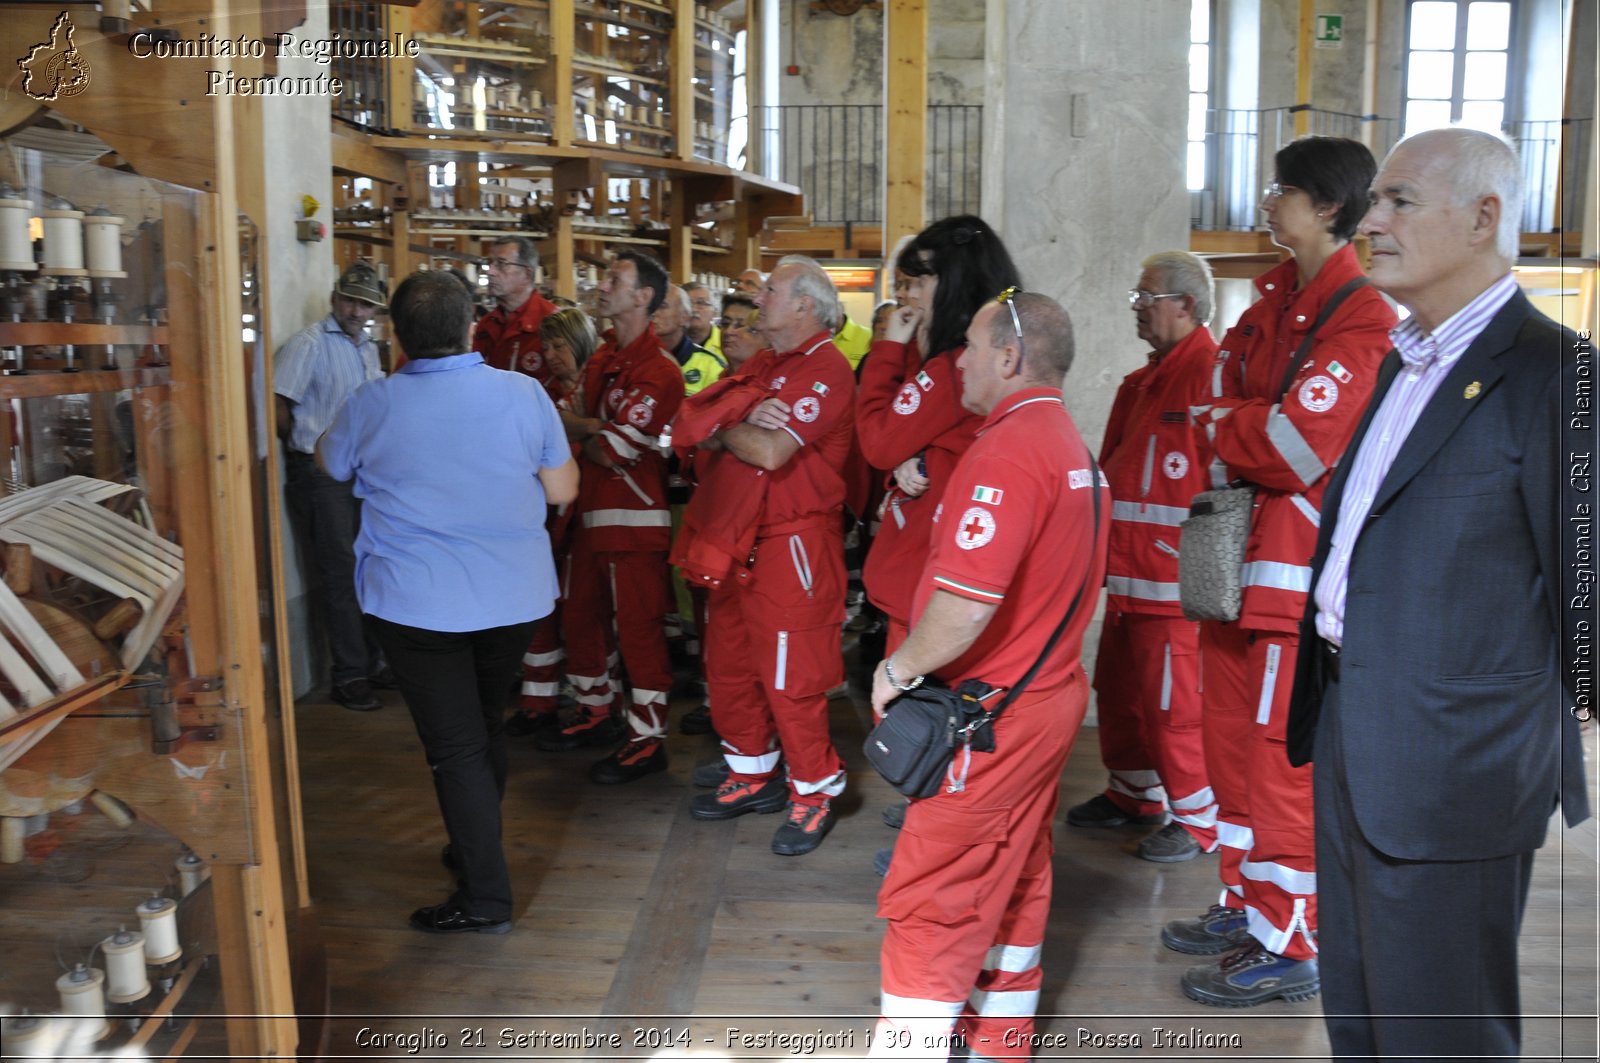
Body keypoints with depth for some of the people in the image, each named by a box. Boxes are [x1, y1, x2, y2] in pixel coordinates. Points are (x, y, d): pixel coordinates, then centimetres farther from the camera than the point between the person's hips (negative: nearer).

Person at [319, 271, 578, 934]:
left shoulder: (372, 407, -9)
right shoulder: (524, 394, -8)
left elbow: (330, 464, 12)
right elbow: (563, 489, -1)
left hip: (419, 605, -3)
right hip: (515, 597, 3)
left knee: (456, 747, 4)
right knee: (487, 729, 22)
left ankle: (485, 898, 8)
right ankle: (475, 850, 41)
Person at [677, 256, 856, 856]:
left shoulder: (825, 370, -11)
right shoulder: (762, 366, 17)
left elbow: (769, 452, -23)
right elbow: (698, 428, 6)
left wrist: (726, 429, -4)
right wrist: (746, 423, -14)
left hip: (791, 543, -9)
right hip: (734, 540, 9)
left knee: (789, 676, -3)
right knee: (729, 665, 15)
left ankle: (814, 794, 13)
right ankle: (753, 776, 31)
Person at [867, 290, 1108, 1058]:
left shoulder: (1006, 453, -21)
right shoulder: (1071, 447, 10)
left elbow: (965, 605, -30)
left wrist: (899, 669, -13)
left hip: (991, 713, -10)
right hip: (1050, 693, 10)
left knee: (930, 902, -1)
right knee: (1014, 886, 20)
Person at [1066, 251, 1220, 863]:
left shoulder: (1210, 371, -12)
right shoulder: (1143, 381, 19)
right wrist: (1106, 546, 16)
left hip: (1174, 576, -9)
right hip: (1129, 570, 10)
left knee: (1173, 701, -2)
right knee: (1118, 689, 17)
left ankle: (1197, 821, 13)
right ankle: (1133, 794, 34)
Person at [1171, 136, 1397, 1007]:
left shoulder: (1362, 317, -13)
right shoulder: (1275, 301, 15)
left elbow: (1299, 444, -21)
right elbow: (1230, 383, 16)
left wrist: (1216, 424, -5)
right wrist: (1238, 440, -3)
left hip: (1297, 569, -9)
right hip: (1236, 556, 9)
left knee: (1283, 761, -1)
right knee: (1231, 744, 16)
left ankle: (1291, 947, 13)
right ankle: (1247, 906, 32)